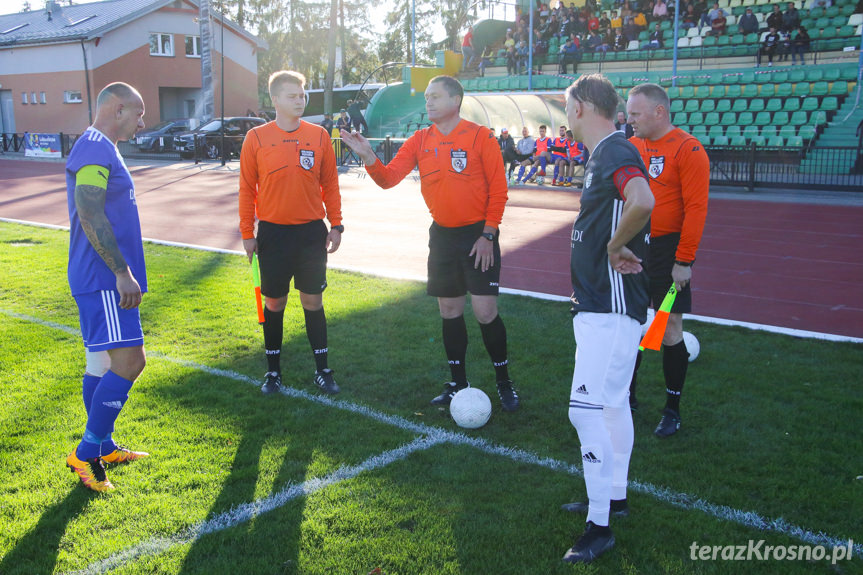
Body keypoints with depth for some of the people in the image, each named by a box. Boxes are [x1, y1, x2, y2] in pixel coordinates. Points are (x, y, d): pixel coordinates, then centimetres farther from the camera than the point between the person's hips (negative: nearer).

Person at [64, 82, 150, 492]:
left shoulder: (101, 148, 19)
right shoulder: (96, 148, -14)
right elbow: (90, 216, -24)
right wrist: (122, 272, -24)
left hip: (104, 277, 11)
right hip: (105, 279, -11)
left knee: (103, 361, 15)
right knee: (129, 362, -13)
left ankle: (102, 447, 25)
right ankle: (85, 454, -4)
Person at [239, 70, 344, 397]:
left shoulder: (318, 136, 1)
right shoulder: (257, 138, -3)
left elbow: (330, 183, 6)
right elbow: (247, 188, 1)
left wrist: (336, 225, 3)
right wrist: (247, 233, 0)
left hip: (312, 232, 1)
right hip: (273, 233, -1)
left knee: (313, 301, 7)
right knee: (274, 302, 9)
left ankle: (322, 370, 19)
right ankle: (273, 372, 22)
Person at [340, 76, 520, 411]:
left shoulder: (480, 136, -8)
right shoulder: (421, 141, 5)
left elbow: (498, 190, -8)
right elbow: (388, 178, -1)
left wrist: (488, 235, -11)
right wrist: (368, 156, -19)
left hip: (478, 234, -5)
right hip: (442, 235, 5)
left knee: (485, 311, -7)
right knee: (449, 311, 10)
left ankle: (503, 382, 12)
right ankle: (458, 383, 24)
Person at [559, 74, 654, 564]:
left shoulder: (615, 153, -18)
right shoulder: (604, 154, 14)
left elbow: (643, 201, -39)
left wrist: (615, 247, -25)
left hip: (611, 309, -11)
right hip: (602, 303, 11)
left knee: (588, 408, -10)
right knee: (612, 404, 19)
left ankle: (600, 527, 0)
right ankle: (614, 497, 35)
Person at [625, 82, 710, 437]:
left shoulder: (688, 150, -12)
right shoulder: (632, 146, 8)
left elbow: (696, 208, -15)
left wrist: (683, 261, -18)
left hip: (667, 249, -6)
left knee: (670, 329, 1)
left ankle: (672, 410, 14)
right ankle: (627, 396, 27)